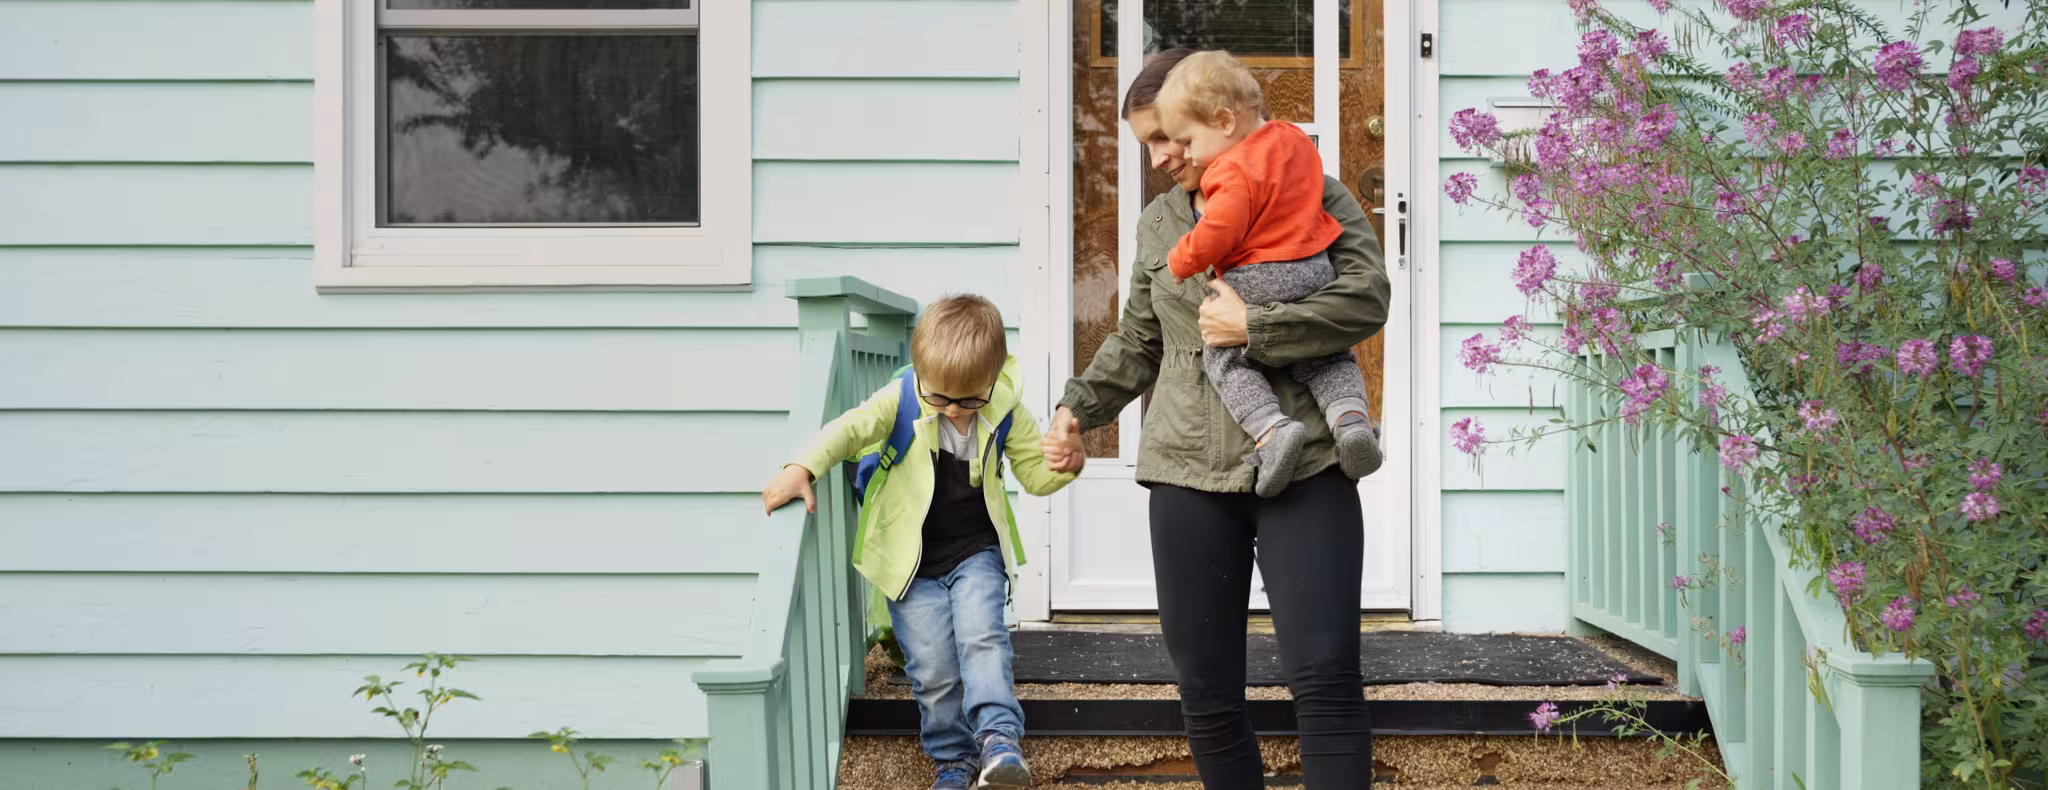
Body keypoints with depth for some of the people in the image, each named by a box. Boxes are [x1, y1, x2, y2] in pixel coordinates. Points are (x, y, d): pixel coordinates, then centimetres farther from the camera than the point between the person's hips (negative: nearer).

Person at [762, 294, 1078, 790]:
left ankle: (999, 739, -22)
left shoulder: (1006, 414, -8)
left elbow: (1036, 474, 1)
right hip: (912, 562, 0)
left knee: (982, 637, -23)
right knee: (933, 670, 0)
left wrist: (1062, 466, -22)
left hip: (977, 553, 0)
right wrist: (801, 470, -32)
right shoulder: (903, 401, -13)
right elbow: (851, 429, -17)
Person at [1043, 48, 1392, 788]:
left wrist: (1252, 329, -16)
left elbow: (1366, 298, -11)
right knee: (1206, 692, 4)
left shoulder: (1310, 194, 1)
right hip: (1190, 474, 4)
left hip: (1305, 467, -4)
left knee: (1325, 675, -11)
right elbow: (1137, 342, 23)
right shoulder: (1157, 224, 15)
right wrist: (1078, 409, 9)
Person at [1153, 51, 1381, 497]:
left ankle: (1272, 427, -16)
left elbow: (1216, 235, -20)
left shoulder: (1236, 172, -18)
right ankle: (1349, 415, -8)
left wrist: (1180, 263, -2)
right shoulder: (1295, 139, 10)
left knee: (1223, 358, 5)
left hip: (1258, 281, -8)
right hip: (1315, 273, 8)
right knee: (1327, 357, 20)